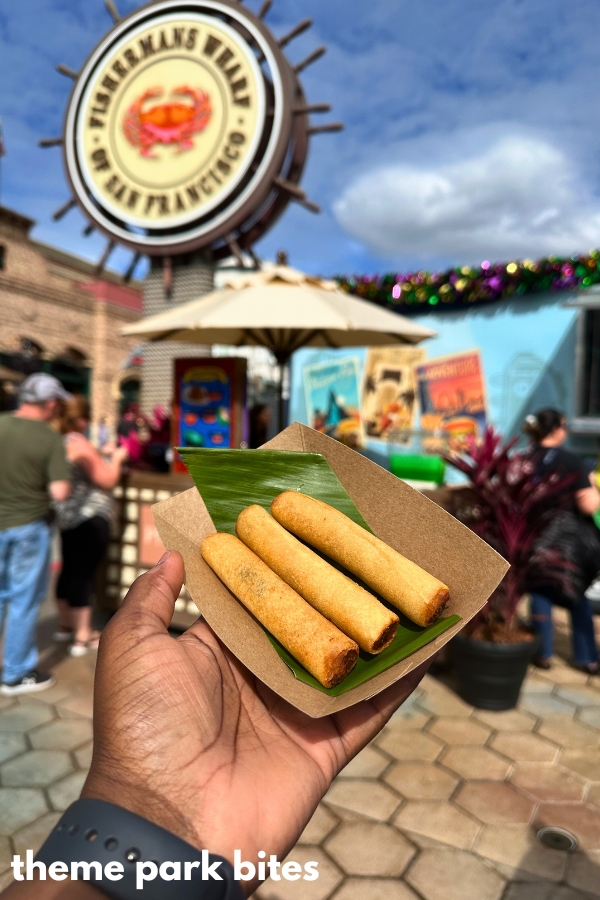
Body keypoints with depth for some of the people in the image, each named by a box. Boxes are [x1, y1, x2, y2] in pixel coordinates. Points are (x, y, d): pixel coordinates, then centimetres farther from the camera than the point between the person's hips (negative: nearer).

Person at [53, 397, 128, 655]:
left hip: (68, 517, 9)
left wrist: (101, 455, 20)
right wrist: (116, 458, -2)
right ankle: (83, 638, 5)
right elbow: (107, 481, -16)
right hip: (89, 520, -9)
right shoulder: (79, 444, -19)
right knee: (84, 574, -3)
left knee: (70, 570, 19)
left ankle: (65, 625, 33)